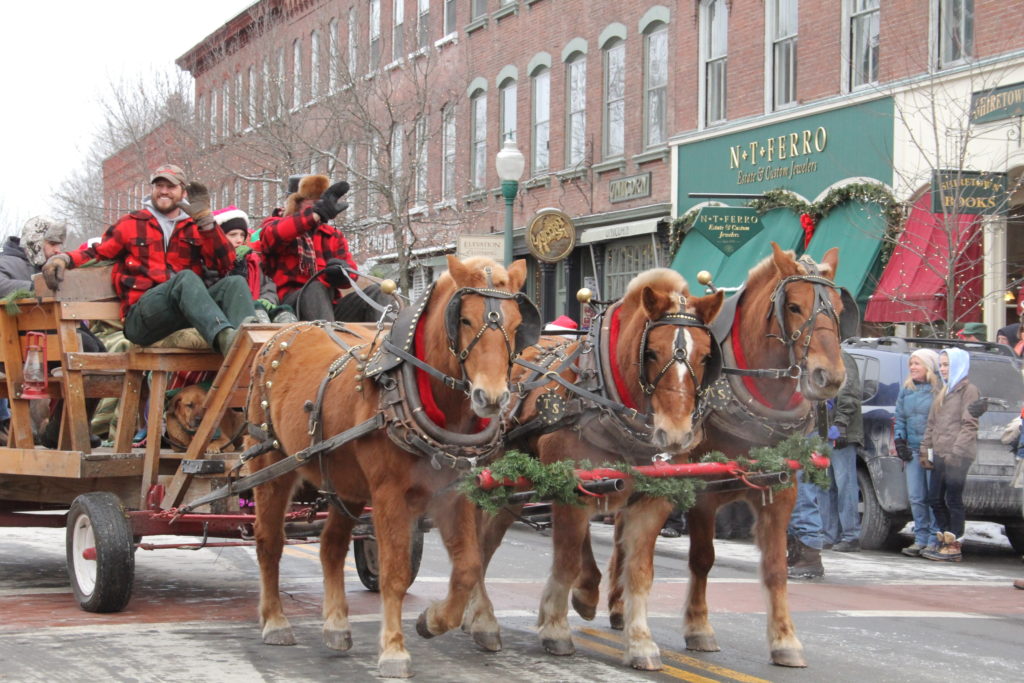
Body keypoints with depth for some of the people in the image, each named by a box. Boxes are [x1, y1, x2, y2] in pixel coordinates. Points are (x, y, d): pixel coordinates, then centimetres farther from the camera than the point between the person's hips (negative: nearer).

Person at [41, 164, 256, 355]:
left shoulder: (194, 227, 21)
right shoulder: (130, 224, 19)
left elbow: (225, 265, 9)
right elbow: (96, 253, 19)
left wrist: (206, 221, 0)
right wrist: (63, 259, -2)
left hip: (189, 312, 3)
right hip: (140, 319, -3)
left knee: (235, 282, -23)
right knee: (186, 277, -33)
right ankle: (224, 338, -63)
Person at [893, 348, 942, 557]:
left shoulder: (940, 390, -4)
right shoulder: (906, 390, 16)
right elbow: (899, 418, 21)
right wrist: (899, 441, 8)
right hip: (912, 450, 6)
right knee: (916, 497, 6)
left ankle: (934, 540, -1)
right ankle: (921, 539, 11)